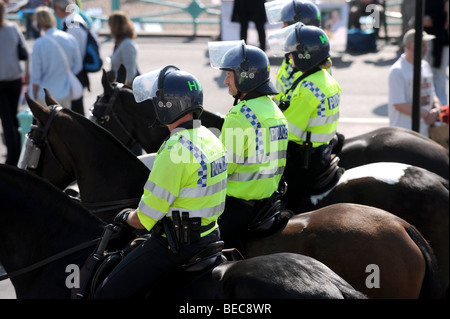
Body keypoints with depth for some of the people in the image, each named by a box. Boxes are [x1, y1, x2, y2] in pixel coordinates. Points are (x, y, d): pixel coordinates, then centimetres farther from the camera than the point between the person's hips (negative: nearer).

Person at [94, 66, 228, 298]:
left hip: (175, 244, -10)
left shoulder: (174, 150, -23)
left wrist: (126, 217, 4)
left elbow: (145, 219, -19)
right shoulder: (210, 140, 6)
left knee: (108, 293, -5)